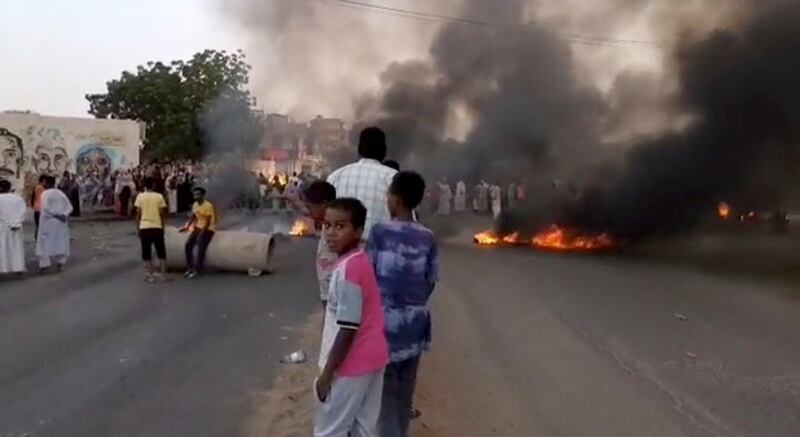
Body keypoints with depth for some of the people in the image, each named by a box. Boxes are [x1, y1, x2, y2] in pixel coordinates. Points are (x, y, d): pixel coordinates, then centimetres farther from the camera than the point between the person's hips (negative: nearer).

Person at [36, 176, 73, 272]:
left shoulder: (45, 193, -9)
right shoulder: (61, 193, 7)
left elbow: (45, 208, -21)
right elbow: (69, 207, 2)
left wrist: (55, 215, -14)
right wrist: (64, 215, -9)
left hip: (48, 221, -4)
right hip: (61, 222, 4)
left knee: (45, 242, 6)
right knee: (60, 242, 13)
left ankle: (45, 264, 5)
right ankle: (61, 261, 3)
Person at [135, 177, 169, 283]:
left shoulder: (140, 196, -1)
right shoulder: (159, 196, 0)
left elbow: (138, 214, -1)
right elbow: (162, 213, 0)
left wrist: (137, 227, 8)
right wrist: (163, 226, 11)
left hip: (144, 227, 0)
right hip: (157, 227, 0)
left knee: (146, 251, 6)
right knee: (161, 251, 10)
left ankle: (149, 275, 6)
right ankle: (163, 274, 10)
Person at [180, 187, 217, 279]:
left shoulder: (208, 206, -19)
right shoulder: (195, 204, 5)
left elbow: (208, 222, -20)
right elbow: (193, 217, 14)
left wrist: (201, 233, -23)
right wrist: (187, 227, 1)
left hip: (208, 229, -8)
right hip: (198, 227, 8)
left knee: (201, 249, -18)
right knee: (188, 245, -3)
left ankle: (196, 270, -12)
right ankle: (190, 268, 4)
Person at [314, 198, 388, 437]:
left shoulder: (347, 269, -23)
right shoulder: (361, 261, 6)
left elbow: (348, 330, -24)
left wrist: (327, 373, -17)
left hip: (351, 364, -9)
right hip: (371, 358, 9)